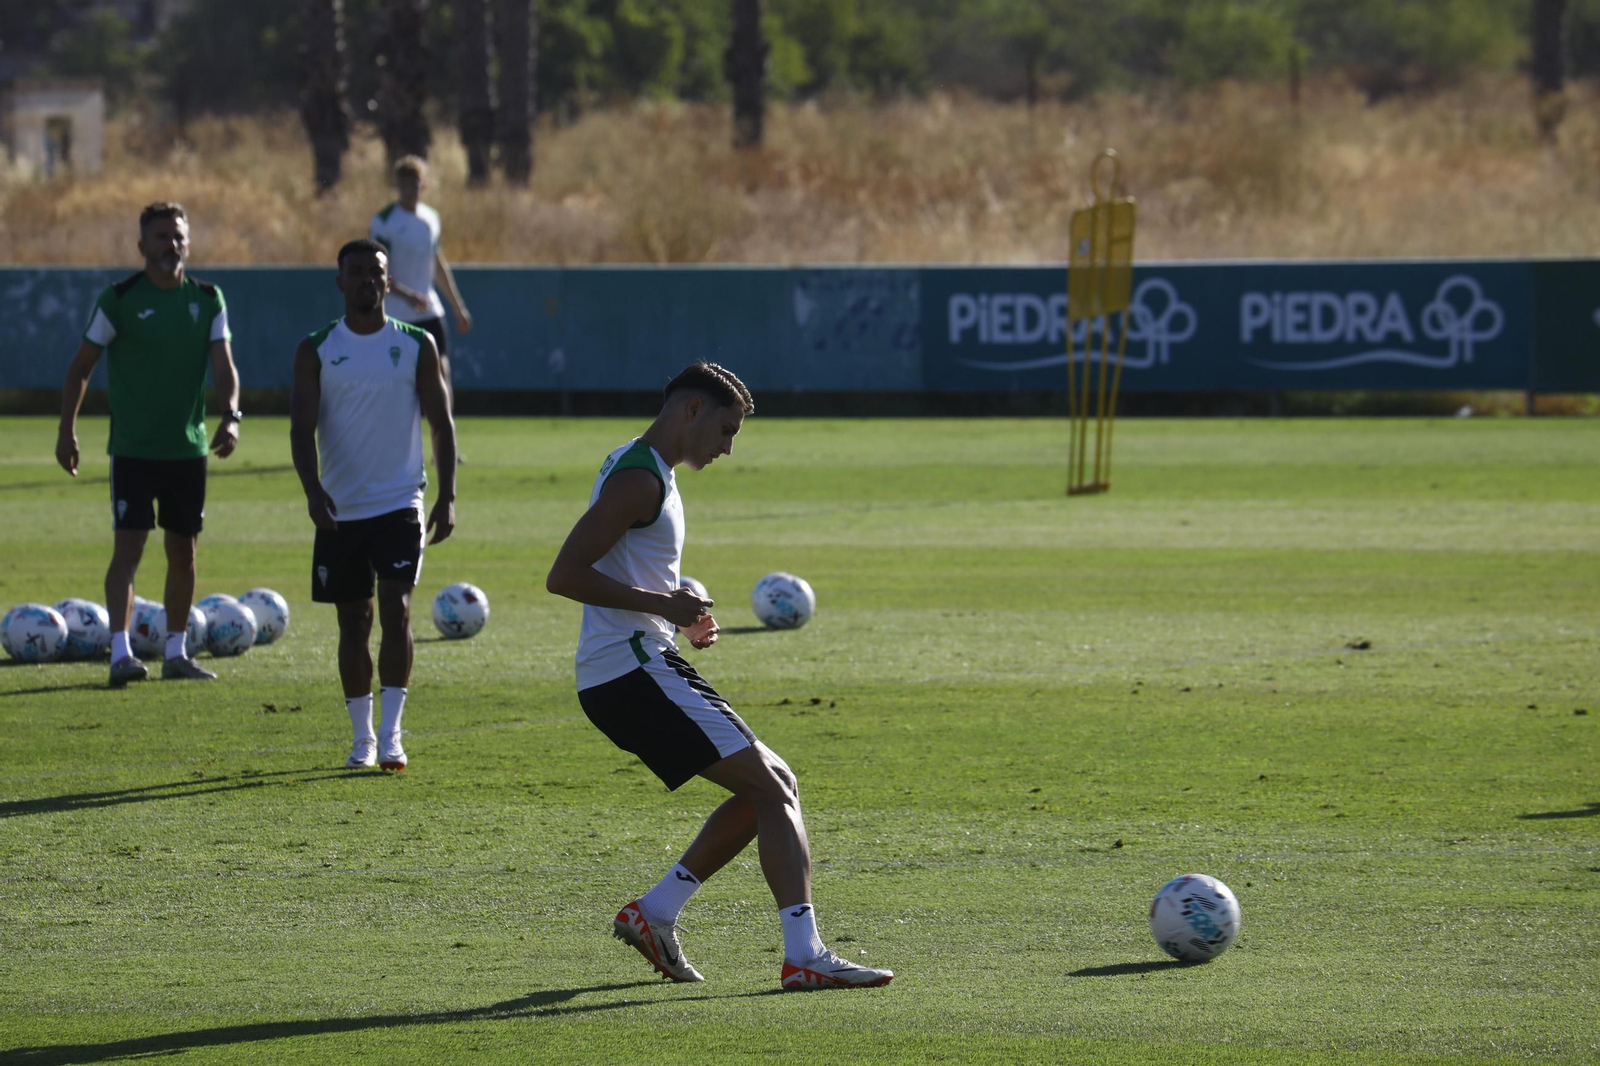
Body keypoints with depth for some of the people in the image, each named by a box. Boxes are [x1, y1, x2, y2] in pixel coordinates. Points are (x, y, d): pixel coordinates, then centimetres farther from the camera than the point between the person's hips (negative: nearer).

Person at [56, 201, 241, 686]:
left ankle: (176, 652, 21)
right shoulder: (120, 299, -6)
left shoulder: (207, 300, 5)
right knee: (128, 546, -12)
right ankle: (121, 654, -15)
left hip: (189, 449, 4)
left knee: (183, 551, 10)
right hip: (132, 449, -4)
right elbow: (81, 366, 1)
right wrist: (66, 429, -4)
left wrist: (231, 415, -17)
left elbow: (222, 365, 1)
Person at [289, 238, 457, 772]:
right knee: (353, 621, 6)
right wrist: (313, 490, -21)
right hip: (340, 508, 1)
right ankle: (362, 737, 16)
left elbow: (441, 423, 5)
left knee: (396, 609, -14)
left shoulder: (416, 346, 3)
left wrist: (447, 496, -3)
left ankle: (391, 733, -12)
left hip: (400, 504, -1)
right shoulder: (316, 350, 2)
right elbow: (302, 428, -6)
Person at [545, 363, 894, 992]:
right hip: (636, 671, -10)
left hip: (616, 681, 10)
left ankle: (654, 913, 13)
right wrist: (663, 604, -20)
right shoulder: (639, 480, -12)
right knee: (775, 790, -13)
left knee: (769, 787, 14)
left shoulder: (641, 471, 20)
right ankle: (804, 957, -22)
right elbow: (564, 575, -21)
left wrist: (682, 618, 15)